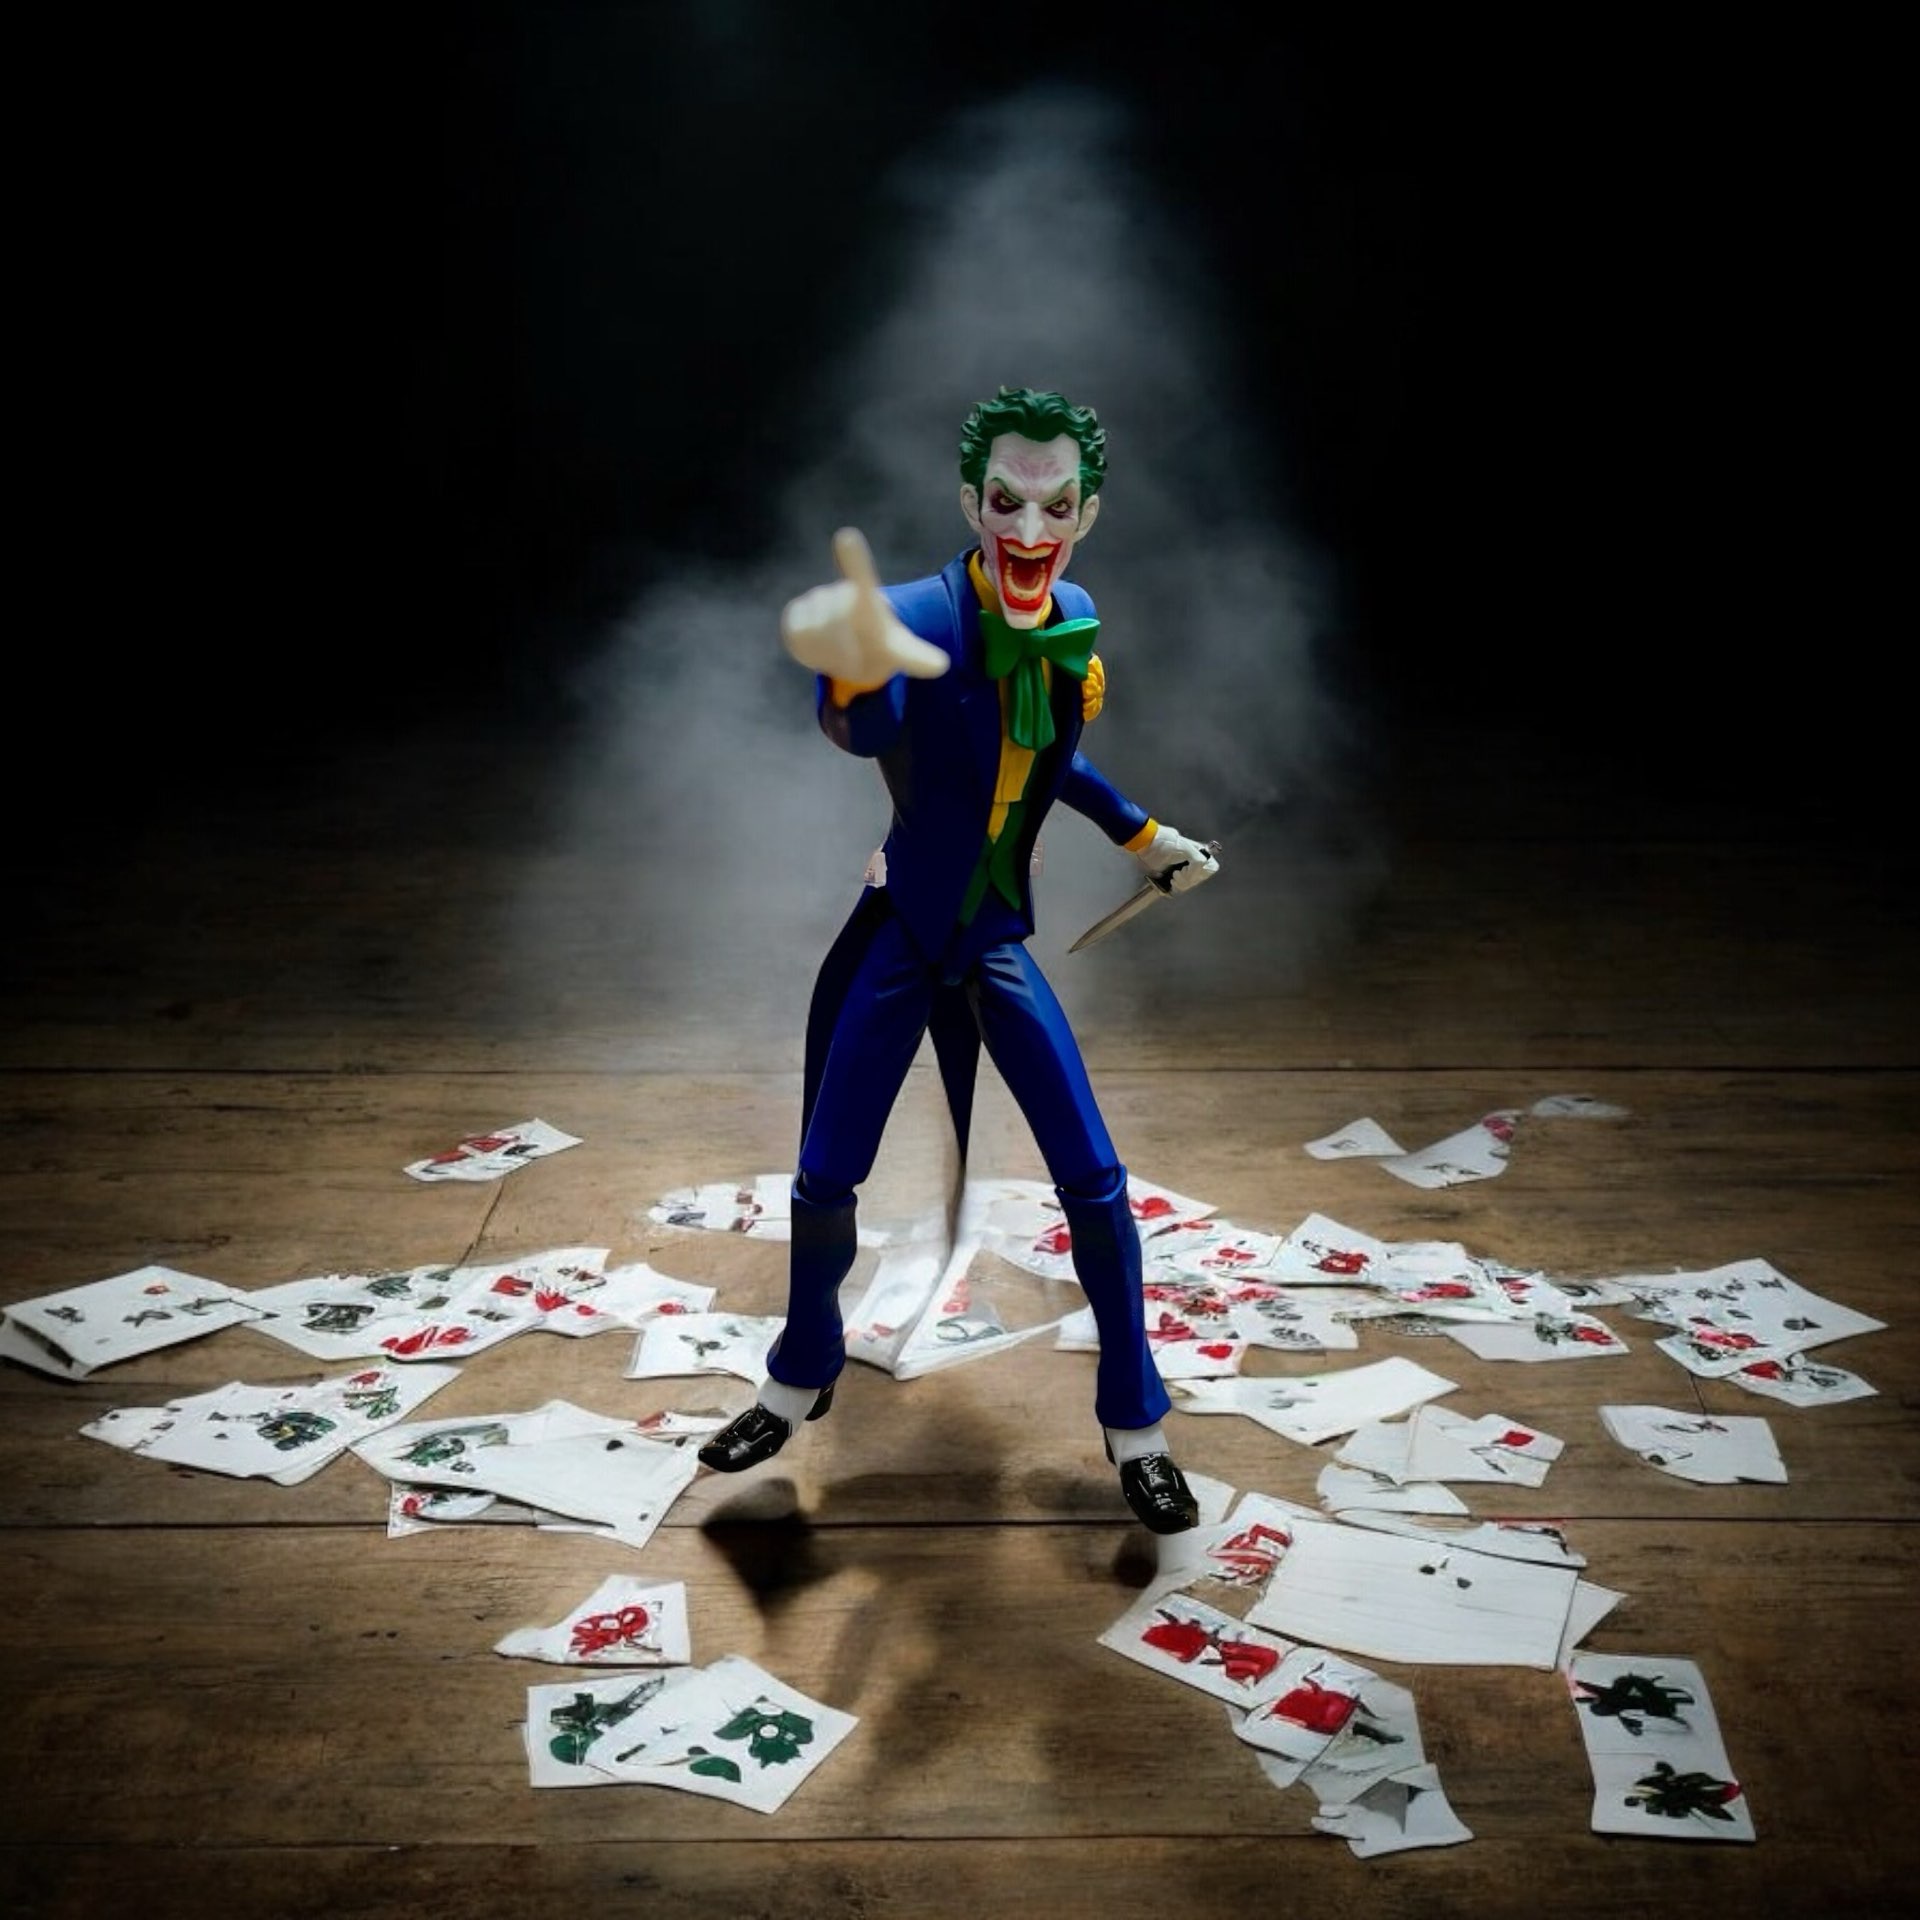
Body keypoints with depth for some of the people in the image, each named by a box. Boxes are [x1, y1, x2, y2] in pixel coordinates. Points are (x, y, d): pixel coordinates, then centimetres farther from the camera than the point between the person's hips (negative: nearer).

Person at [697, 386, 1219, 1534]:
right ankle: (803, 1384, 32)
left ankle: (1135, 1426, 20)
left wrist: (1141, 835, 15)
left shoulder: (1076, 620, -4)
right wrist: (856, 672, -70)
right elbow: (867, 726, -48)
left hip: (1000, 946, 4)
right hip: (896, 944, -3)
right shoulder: (925, 615, -22)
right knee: (824, 1186, 5)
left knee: (1095, 1186, 1)